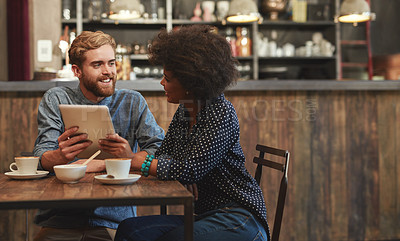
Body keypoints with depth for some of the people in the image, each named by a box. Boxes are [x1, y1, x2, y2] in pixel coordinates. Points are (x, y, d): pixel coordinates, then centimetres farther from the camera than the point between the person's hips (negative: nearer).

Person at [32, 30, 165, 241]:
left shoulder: (132, 102, 8)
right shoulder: (55, 100, 7)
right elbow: (41, 160, -5)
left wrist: (130, 158, -22)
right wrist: (61, 155, -28)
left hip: (113, 223, 1)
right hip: (59, 222, 0)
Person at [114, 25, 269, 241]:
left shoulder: (221, 113, -15)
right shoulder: (183, 113, 10)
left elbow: (190, 170, -22)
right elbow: (163, 158, 7)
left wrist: (138, 162, -16)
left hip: (237, 221, -7)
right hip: (203, 214, 7)